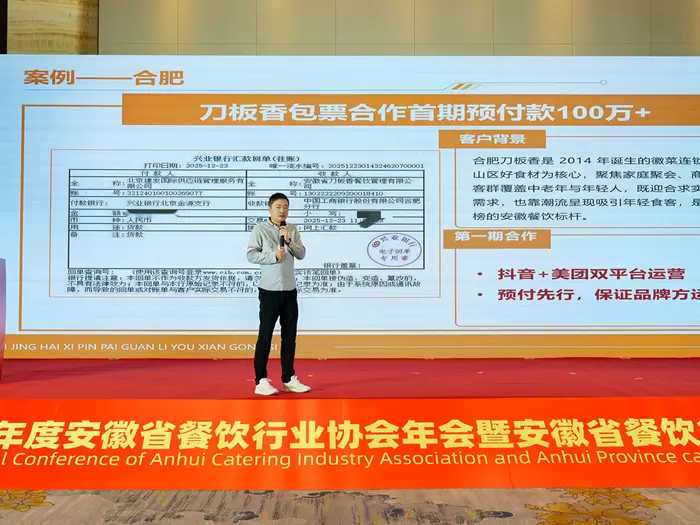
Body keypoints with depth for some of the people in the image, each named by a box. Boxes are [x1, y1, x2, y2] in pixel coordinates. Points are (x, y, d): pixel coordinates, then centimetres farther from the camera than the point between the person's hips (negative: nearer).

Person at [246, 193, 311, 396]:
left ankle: (288, 379, 19)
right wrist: (274, 255, -19)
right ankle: (261, 381, 5)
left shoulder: (293, 229, 9)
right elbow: (251, 255, -10)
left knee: (290, 335, 9)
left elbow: (301, 254, 2)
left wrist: (289, 241, -13)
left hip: (290, 290, 5)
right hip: (269, 290, -5)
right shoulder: (260, 229, -5)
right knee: (265, 335, -1)